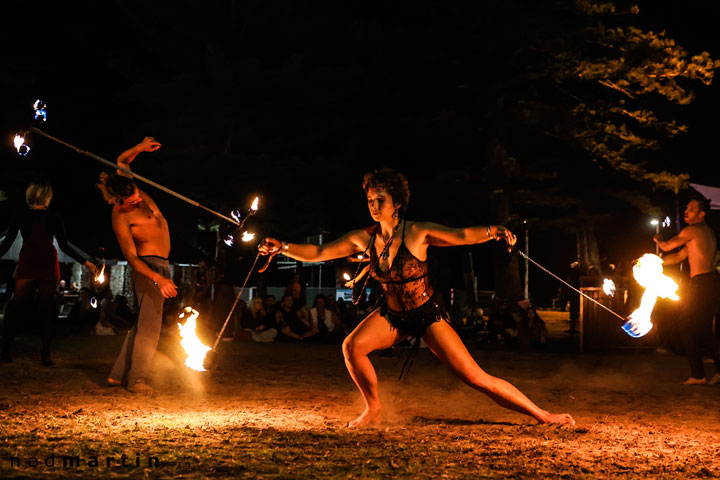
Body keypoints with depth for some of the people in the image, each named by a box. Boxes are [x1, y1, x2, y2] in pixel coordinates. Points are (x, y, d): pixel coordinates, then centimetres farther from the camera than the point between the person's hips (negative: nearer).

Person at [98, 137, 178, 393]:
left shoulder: (130, 188, 1)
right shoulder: (121, 216, -19)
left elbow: (122, 161, 19)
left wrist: (140, 147, 0)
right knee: (149, 324, -10)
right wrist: (158, 278, -32)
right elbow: (131, 256, -21)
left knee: (144, 323, 11)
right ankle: (137, 379, -5)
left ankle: (118, 374, 17)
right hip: (148, 266, -9)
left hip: (160, 266, 9)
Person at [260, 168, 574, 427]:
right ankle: (373, 410, 3)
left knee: (475, 377, -11)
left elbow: (461, 235, -25)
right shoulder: (363, 239, -7)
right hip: (392, 315, 4)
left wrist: (492, 232, -43)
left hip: (428, 314, -4)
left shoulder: (417, 233, -17)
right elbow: (317, 253, -5)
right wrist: (283, 248, -18)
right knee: (352, 346, -20)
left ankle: (541, 414, 2)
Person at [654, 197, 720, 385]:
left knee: (689, 331, -3)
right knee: (705, 329, 16)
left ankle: (698, 375, -4)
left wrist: (658, 239, 26)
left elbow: (667, 246, 3)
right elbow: (678, 257, 21)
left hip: (701, 283, -9)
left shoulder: (692, 231, -9)